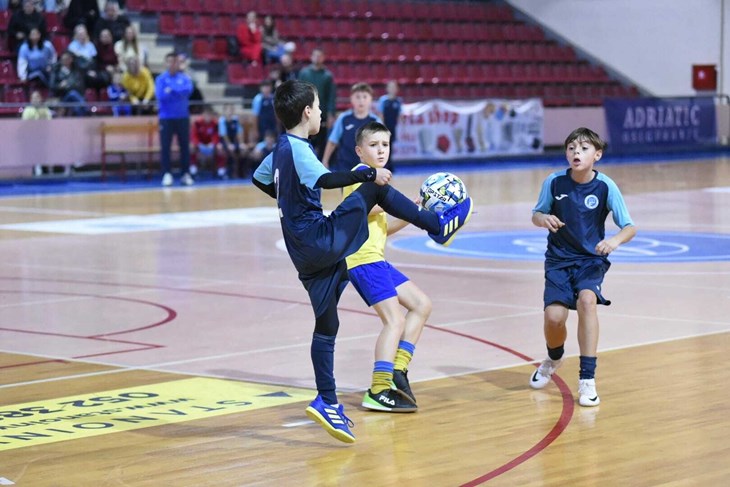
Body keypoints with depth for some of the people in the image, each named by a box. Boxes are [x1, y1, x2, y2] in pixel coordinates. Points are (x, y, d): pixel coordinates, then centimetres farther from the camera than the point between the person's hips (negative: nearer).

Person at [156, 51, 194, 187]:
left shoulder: (185, 78, 5)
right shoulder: (161, 79, 1)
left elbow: (188, 90, -14)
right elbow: (160, 96, -12)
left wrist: (171, 91, -17)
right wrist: (178, 93, -14)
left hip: (183, 117, 2)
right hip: (166, 118, -2)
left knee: (185, 146, 3)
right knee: (165, 146, -4)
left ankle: (185, 174, 8)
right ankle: (167, 174, 0)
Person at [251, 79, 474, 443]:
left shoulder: (280, 148, 13)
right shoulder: (299, 149, -15)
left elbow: (260, 180, 29)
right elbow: (325, 179, -33)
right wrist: (370, 174, -27)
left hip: (307, 253, 9)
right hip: (321, 241, -9)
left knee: (326, 326, 10)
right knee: (373, 190, 1)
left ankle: (327, 402, 9)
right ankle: (439, 225, 13)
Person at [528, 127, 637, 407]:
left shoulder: (605, 187, -13)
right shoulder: (554, 182, -9)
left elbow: (630, 227, -10)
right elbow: (536, 215, 5)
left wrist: (615, 241, -32)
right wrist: (544, 219, -19)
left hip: (591, 259, -1)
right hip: (559, 259, 1)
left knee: (587, 300, -31)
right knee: (554, 316, -16)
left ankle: (587, 379, -24)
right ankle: (554, 359, 24)